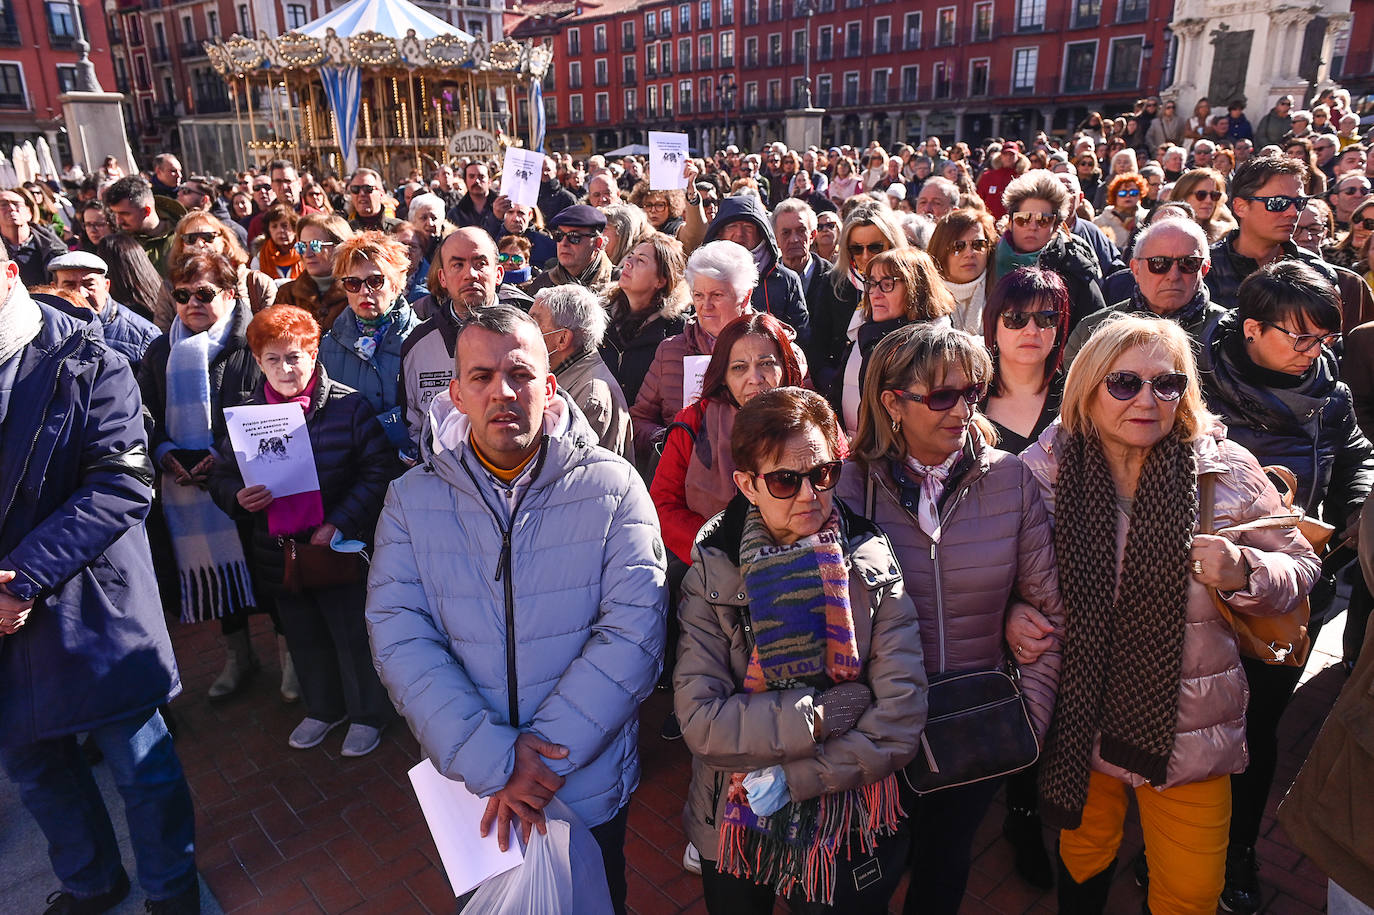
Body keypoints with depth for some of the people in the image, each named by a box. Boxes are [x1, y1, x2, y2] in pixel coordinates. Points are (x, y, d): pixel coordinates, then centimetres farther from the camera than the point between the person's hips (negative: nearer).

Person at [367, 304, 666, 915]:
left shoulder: (612, 487, -12)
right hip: (468, 793, 2)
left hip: (590, 790, -1)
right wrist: (492, 762, -24)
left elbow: (634, 630, -18)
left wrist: (543, 755, -22)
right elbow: (400, 640, -14)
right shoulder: (411, 501, -6)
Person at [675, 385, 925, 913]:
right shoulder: (712, 575, -12)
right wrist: (822, 714, -22)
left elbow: (900, 720, -17)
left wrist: (792, 780, -20)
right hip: (736, 835, 1)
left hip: (851, 837, 0)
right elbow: (699, 719, -20)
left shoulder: (873, 567, -11)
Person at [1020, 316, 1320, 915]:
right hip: (1079, 717, 0)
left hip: (1188, 727, 0)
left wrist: (1243, 573, -21)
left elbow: (1298, 566, 0)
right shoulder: (1046, 467, -10)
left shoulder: (1228, 469, -9)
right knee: (1084, 858, 23)